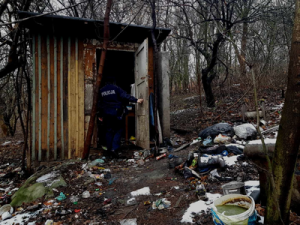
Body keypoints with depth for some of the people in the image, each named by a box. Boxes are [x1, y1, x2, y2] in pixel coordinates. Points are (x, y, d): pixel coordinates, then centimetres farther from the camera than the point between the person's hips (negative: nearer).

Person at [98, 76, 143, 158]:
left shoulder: (101, 91, 12)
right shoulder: (116, 88, -2)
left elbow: (99, 104, 15)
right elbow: (125, 96, -15)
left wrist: (100, 115, 21)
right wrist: (136, 100, -19)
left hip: (106, 113, 4)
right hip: (116, 113, -4)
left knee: (108, 131, 11)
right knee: (118, 130, 5)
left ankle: (109, 149, 13)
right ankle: (114, 148, -7)